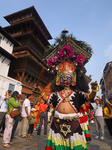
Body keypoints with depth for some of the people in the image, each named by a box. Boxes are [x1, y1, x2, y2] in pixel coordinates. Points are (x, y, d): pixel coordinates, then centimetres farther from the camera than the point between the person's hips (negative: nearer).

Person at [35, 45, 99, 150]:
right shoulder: (56, 93, 9)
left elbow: (90, 98, -6)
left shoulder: (77, 93, 1)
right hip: (58, 122, 2)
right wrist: (41, 91, 8)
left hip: (73, 123, -2)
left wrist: (93, 91, -26)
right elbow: (47, 99, 17)